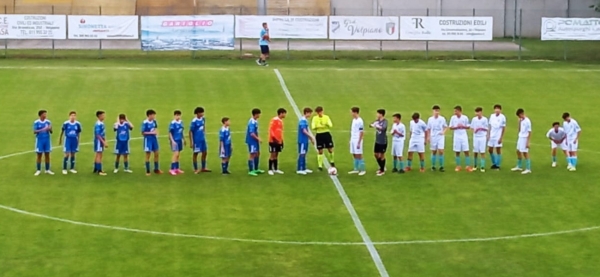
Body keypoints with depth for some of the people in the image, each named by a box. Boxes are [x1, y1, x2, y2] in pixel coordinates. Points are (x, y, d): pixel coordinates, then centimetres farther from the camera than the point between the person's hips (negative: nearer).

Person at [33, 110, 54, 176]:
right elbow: (34, 132, -11)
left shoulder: (48, 122, 1)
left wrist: (50, 129, -20)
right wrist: (42, 130, -25)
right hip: (39, 140, -3)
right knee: (39, 155, 3)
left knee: (47, 155, 6)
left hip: (47, 140, 3)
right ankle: (38, 170, 10)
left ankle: (47, 170, 15)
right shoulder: (36, 122, -6)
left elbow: (51, 132, 3)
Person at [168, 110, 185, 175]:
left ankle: (177, 168, 19)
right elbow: (170, 133, -12)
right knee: (176, 154, -12)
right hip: (175, 141, -7)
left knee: (178, 154, 12)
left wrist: (184, 139, 20)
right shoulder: (173, 123, -14)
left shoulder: (181, 122, 6)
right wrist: (172, 141, -17)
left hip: (180, 140, 7)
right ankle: (172, 169, -9)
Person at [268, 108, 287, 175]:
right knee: (272, 154, -5)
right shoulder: (274, 120, -13)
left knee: (276, 155, 11)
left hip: (279, 141, 8)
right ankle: (270, 169, 0)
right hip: (273, 141, -8)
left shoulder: (281, 121, 13)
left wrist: (282, 140, 17)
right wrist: (274, 138, -20)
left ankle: (276, 169, 16)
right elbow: (271, 129, -17)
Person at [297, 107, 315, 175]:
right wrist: (311, 137, -18)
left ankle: (304, 168, 19)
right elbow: (304, 131, -23)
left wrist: (311, 138, 16)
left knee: (304, 154, 13)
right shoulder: (302, 121, -17)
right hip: (302, 140, -10)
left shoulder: (305, 120, 13)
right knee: (301, 154, -6)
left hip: (305, 140, 10)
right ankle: (299, 169, -2)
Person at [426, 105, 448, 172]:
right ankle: (433, 166, 16)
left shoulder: (442, 119, -2)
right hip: (433, 137, 1)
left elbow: (446, 127, 6)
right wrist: (428, 137, 2)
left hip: (440, 137, -1)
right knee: (434, 152, 6)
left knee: (441, 151, -9)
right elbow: (428, 129, 8)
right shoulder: (430, 119, 1)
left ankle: (441, 166, -1)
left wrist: (444, 132, -13)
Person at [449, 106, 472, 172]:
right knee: (457, 152, 4)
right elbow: (451, 128, 4)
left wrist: (463, 126, -16)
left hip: (464, 136, -1)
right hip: (456, 136, 1)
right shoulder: (453, 118, 0)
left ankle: (468, 166, 2)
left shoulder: (465, 118, -4)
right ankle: (458, 166, 14)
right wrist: (456, 127, -15)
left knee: (466, 151, -3)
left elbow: (468, 127, 4)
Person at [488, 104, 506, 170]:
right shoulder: (492, 116, 5)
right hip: (491, 136, 5)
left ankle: (497, 165, 9)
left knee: (498, 151, 0)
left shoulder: (502, 117, -10)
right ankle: (494, 163, 26)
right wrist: (489, 135, 7)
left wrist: (501, 138, -11)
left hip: (498, 137, -5)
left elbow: (503, 128, -7)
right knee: (490, 150, 9)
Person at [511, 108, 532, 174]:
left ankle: (528, 169, 0)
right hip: (520, 138, 9)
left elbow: (529, 132, -17)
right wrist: (519, 122, 0)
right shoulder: (521, 120, 8)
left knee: (525, 153, -6)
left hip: (524, 138, -9)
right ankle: (519, 166, 31)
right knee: (518, 152, 17)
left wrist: (527, 142, -20)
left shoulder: (527, 121, -17)